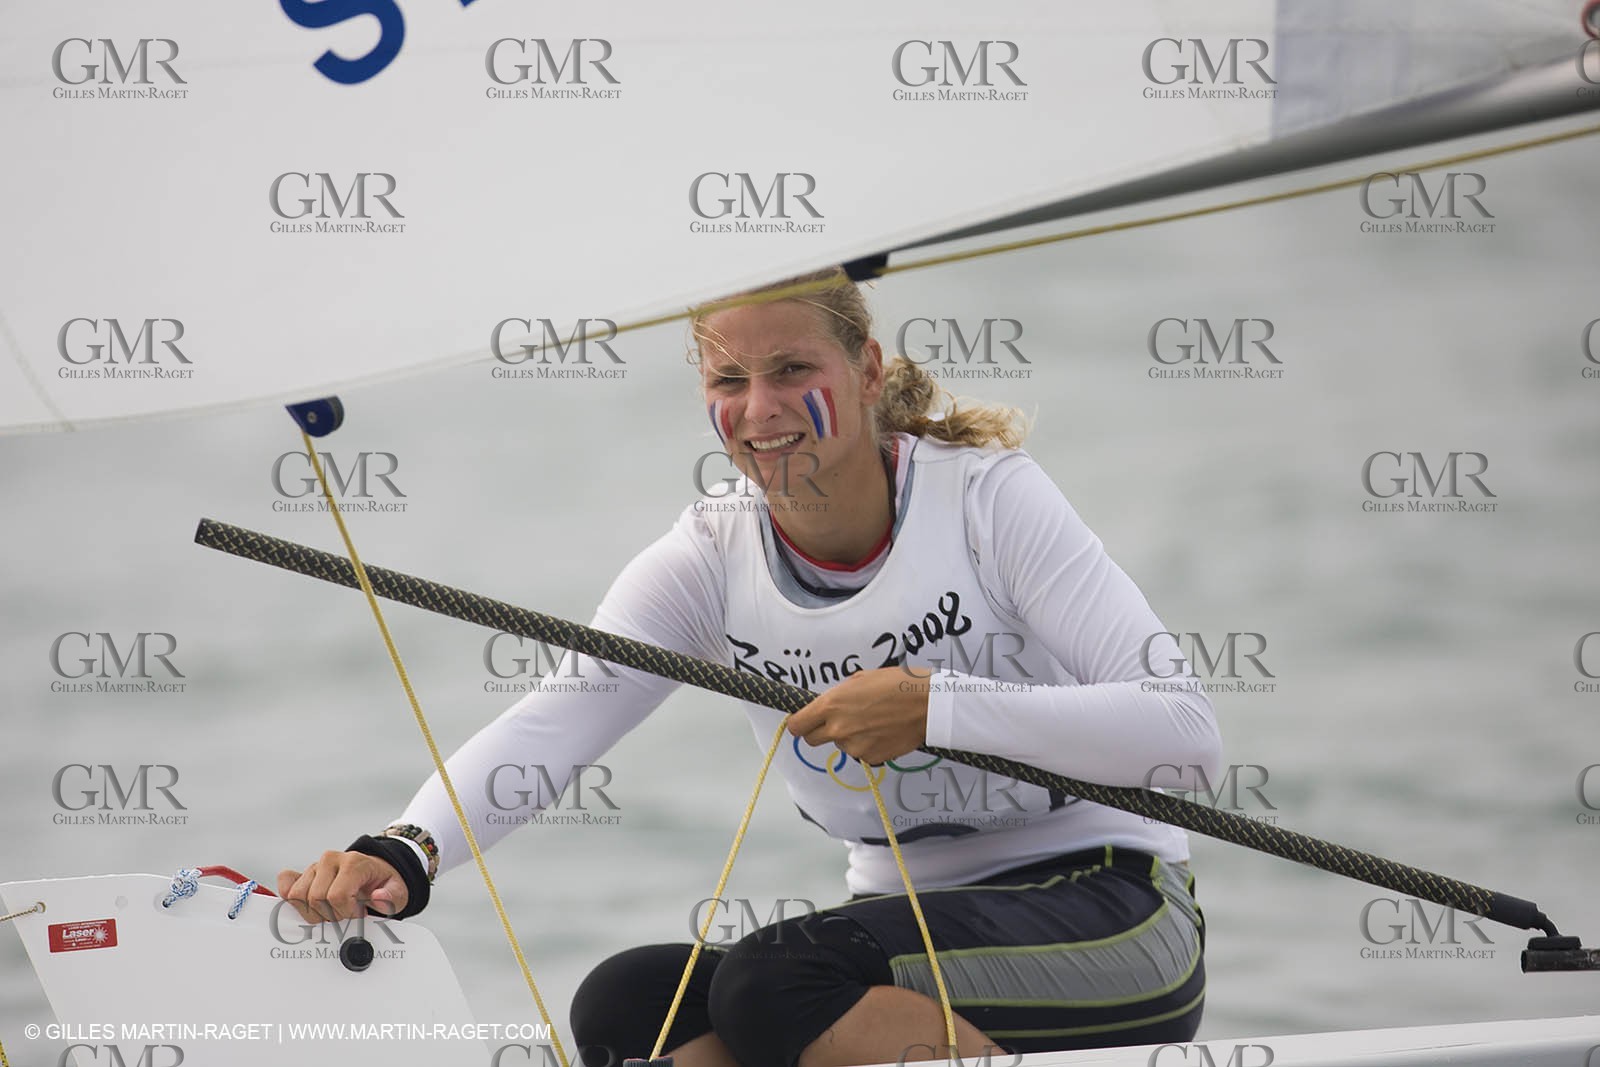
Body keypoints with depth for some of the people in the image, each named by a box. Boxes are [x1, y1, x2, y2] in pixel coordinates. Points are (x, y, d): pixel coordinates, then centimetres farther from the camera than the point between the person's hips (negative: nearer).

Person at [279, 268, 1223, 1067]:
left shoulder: (988, 496, -12)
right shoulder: (712, 560, -1)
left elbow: (1187, 732, -20)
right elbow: (550, 722, -18)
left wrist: (933, 705, -27)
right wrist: (404, 854, -37)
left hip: (1114, 920, -5)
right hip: (913, 936, 5)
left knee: (774, 981, -28)